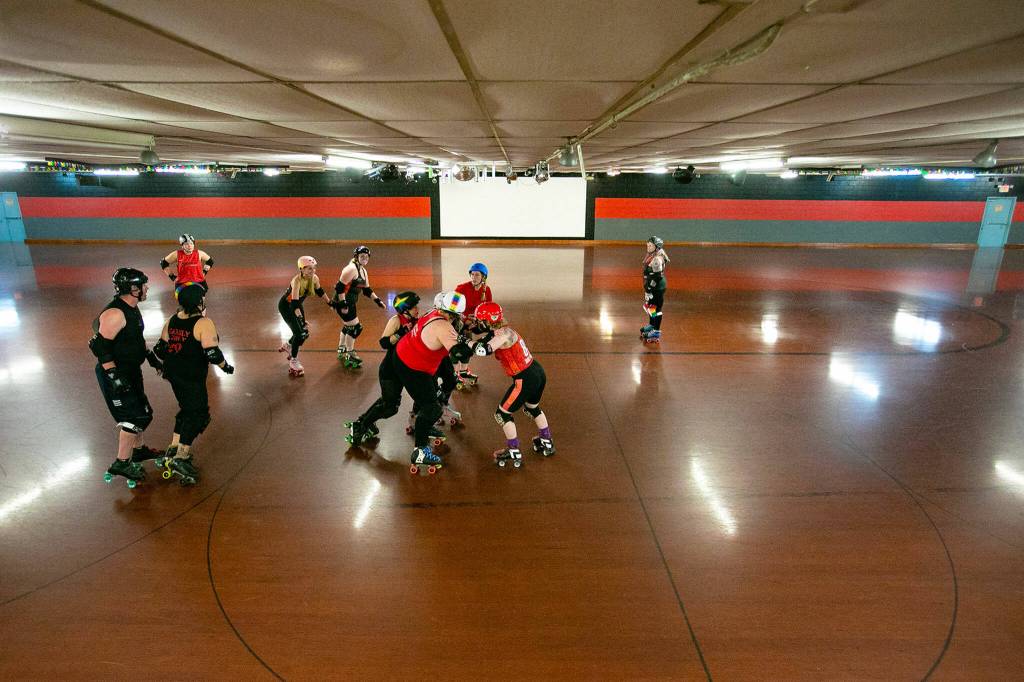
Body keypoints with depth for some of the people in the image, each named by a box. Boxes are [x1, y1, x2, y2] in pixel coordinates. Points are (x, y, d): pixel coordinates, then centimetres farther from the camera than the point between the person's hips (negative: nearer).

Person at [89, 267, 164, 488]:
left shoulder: (132, 308, 7)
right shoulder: (115, 314, -25)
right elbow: (100, 346, -26)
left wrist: (152, 358, 23)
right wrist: (114, 376, -27)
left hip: (131, 370, 10)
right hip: (116, 374, -10)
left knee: (142, 412, 20)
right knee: (133, 417, -6)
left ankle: (138, 449, 40)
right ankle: (122, 464, 6)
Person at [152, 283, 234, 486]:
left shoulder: (171, 320, 5)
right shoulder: (204, 323, -18)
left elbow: (160, 349, 9)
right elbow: (212, 353, -22)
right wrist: (226, 367, -5)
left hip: (173, 374, 8)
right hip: (192, 378, -8)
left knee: (187, 409, 24)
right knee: (198, 414, 2)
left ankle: (173, 449, 29)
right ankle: (180, 458, -3)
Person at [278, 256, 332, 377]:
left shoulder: (314, 278, -16)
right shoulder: (297, 281, -35)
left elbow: (320, 291, 6)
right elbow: (294, 302, -42)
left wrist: (330, 302, 13)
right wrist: (299, 317, -50)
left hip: (297, 305, 7)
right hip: (286, 306, -7)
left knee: (305, 333, 10)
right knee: (298, 332, -13)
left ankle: (288, 345, 42)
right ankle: (293, 361, 5)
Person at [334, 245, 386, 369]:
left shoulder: (363, 271, 12)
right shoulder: (351, 268, -19)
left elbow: (367, 290, 19)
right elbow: (340, 287, -24)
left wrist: (378, 300, 10)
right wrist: (343, 305, -25)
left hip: (350, 303, 10)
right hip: (343, 303, -10)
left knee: (348, 326, 23)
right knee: (355, 328, -7)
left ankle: (341, 350, 41)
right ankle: (349, 357, 5)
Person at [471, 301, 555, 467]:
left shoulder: (503, 334, -19)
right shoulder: (504, 330, 9)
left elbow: (483, 350, -34)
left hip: (525, 380, -10)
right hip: (538, 373, 10)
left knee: (502, 414, 8)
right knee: (532, 408, 34)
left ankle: (514, 454, 17)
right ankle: (547, 444, 46)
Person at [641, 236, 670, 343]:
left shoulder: (657, 259, -21)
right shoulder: (651, 256, 10)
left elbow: (656, 276, -24)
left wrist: (649, 288, -21)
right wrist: (647, 287, 23)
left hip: (657, 287, -10)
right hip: (652, 286, 10)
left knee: (655, 308, -4)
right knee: (650, 305, 22)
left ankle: (656, 331, 3)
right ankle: (651, 325, 39)